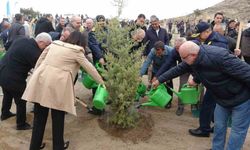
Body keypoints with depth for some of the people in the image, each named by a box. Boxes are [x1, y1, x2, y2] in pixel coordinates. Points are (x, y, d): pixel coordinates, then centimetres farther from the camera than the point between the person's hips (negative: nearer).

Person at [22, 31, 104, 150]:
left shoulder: (54, 44, 19)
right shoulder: (76, 52, 4)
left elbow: (40, 60, 20)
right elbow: (90, 68, 9)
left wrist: (35, 76, 27)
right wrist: (101, 82, 21)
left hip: (41, 79, 5)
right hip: (57, 84, -5)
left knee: (39, 116, 16)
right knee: (58, 117, 12)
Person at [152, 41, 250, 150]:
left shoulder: (219, 56, -35)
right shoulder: (190, 60, -11)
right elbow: (176, 70, 3)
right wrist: (159, 80, 9)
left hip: (240, 98, -7)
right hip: (221, 98, 7)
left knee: (237, 129, 4)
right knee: (219, 126, 16)